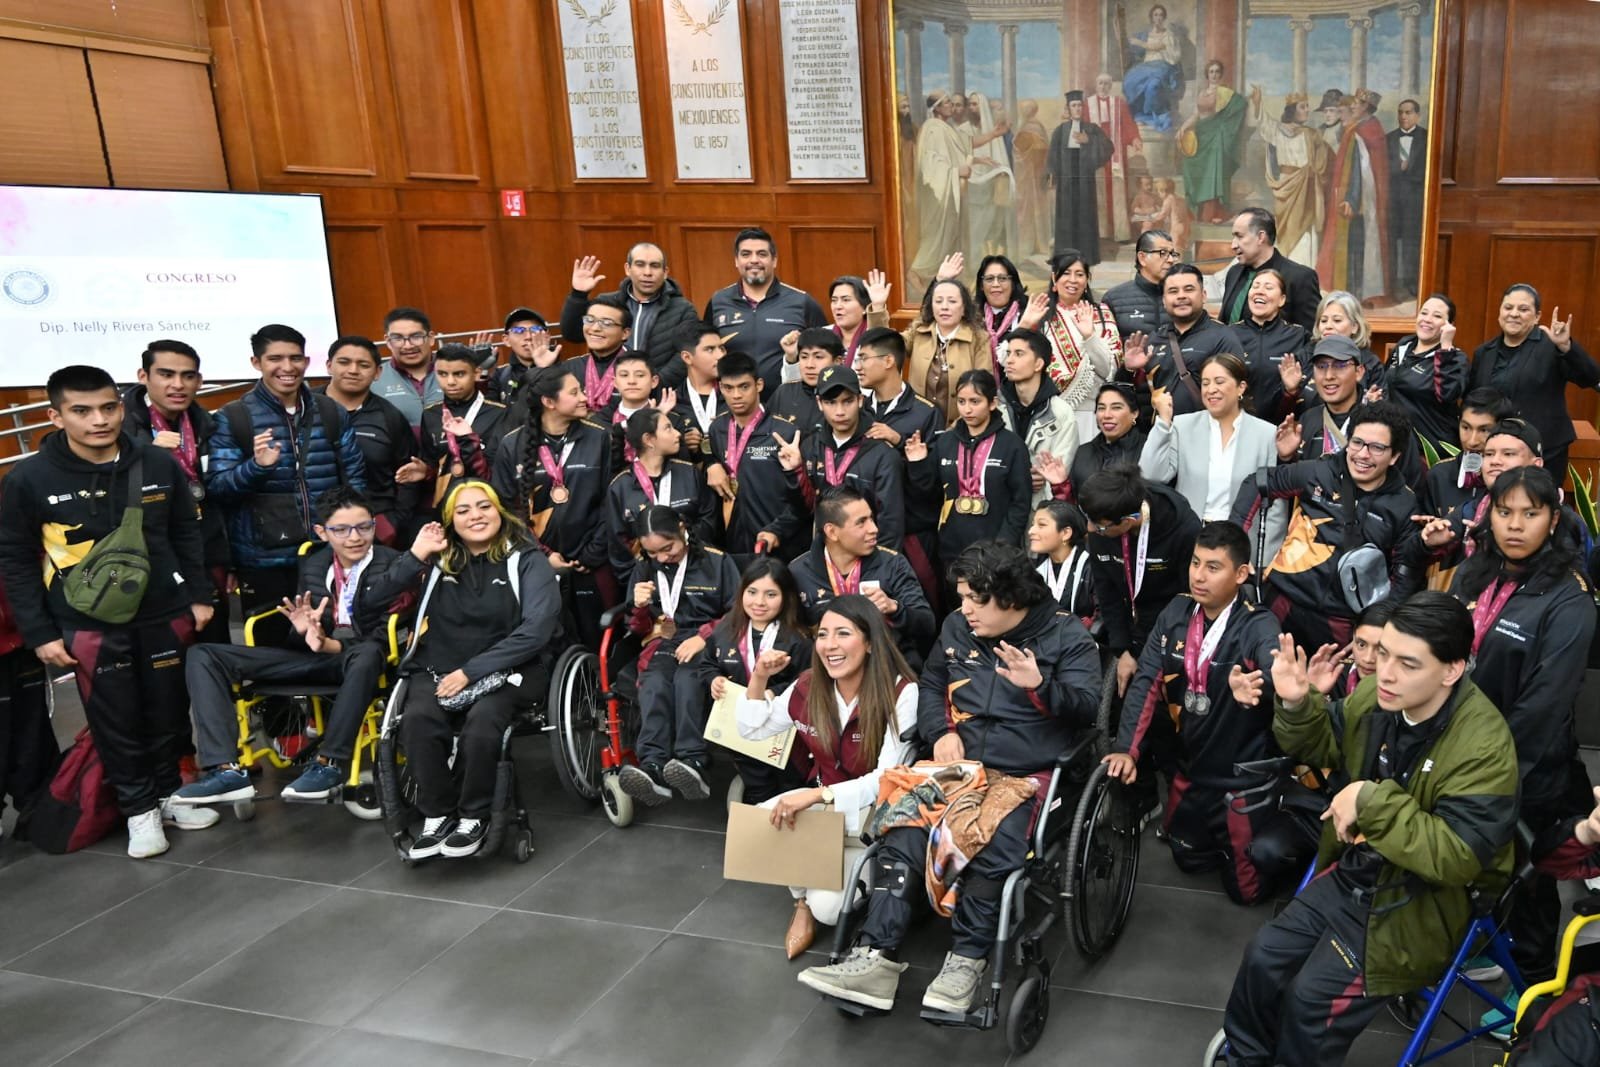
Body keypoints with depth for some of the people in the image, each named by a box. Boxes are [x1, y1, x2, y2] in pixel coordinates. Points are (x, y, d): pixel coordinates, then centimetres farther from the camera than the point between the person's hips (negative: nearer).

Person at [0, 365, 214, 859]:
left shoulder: (160, 464, -3)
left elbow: (187, 533, 8)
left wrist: (199, 595, 6)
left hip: (164, 615, 2)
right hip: (89, 625, -2)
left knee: (170, 712, 12)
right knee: (115, 721, 6)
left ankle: (167, 792, 32)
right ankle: (139, 808, 23)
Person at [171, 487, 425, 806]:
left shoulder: (394, 564, -4)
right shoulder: (312, 563, 11)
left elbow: (381, 640, -13)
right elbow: (318, 621, 0)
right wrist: (307, 632, -21)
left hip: (359, 660, -5)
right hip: (314, 656, 5)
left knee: (367, 654, -43)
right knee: (203, 656, -8)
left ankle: (330, 764, -29)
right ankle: (227, 770, -23)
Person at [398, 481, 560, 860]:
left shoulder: (527, 560, 2)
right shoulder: (439, 561, 11)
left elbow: (536, 629, -10)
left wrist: (472, 671, -15)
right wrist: (415, 554, -3)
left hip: (504, 670, -2)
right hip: (438, 668, 3)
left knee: (482, 719, -34)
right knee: (417, 717, -29)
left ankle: (474, 817, -12)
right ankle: (436, 816, -12)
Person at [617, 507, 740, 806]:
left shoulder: (717, 562, 6)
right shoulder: (643, 571, 16)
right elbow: (638, 630, 21)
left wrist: (704, 637, -12)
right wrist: (640, 608, -3)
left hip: (705, 646, -2)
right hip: (661, 646, 2)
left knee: (686, 681, -38)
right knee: (654, 686, -34)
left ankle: (692, 764, -52)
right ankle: (653, 767, -52)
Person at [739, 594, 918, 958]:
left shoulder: (901, 693, -20)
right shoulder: (808, 686, -3)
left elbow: (887, 780, -25)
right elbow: (752, 731, 9)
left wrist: (817, 795, -36)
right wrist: (759, 679, -8)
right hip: (825, 801, 6)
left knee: (828, 907, -24)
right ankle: (801, 901, 3)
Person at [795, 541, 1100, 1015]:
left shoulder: (1067, 636, 0)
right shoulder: (957, 627, 13)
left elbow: (1087, 708, -8)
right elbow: (931, 685, 23)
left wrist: (1039, 685, -27)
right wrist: (941, 732, 4)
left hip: (1026, 775, -4)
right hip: (960, 765, 4)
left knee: (996, 846, -34)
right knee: (903, 833, -23)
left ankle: (967, 959, -18)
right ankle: (876, 957, -23)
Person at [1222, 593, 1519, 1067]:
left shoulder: (1483, 746, -29)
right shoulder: (1373, 696, -11)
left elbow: (1457, 858, -33)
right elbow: (1327, 751, 9)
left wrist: (1372, 801, -36)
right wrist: (1297, 706, -11)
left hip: (1417, 904, -6)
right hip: (1353, 872, 6)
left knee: (1310, 997, -9)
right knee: (1263, 956, 6)